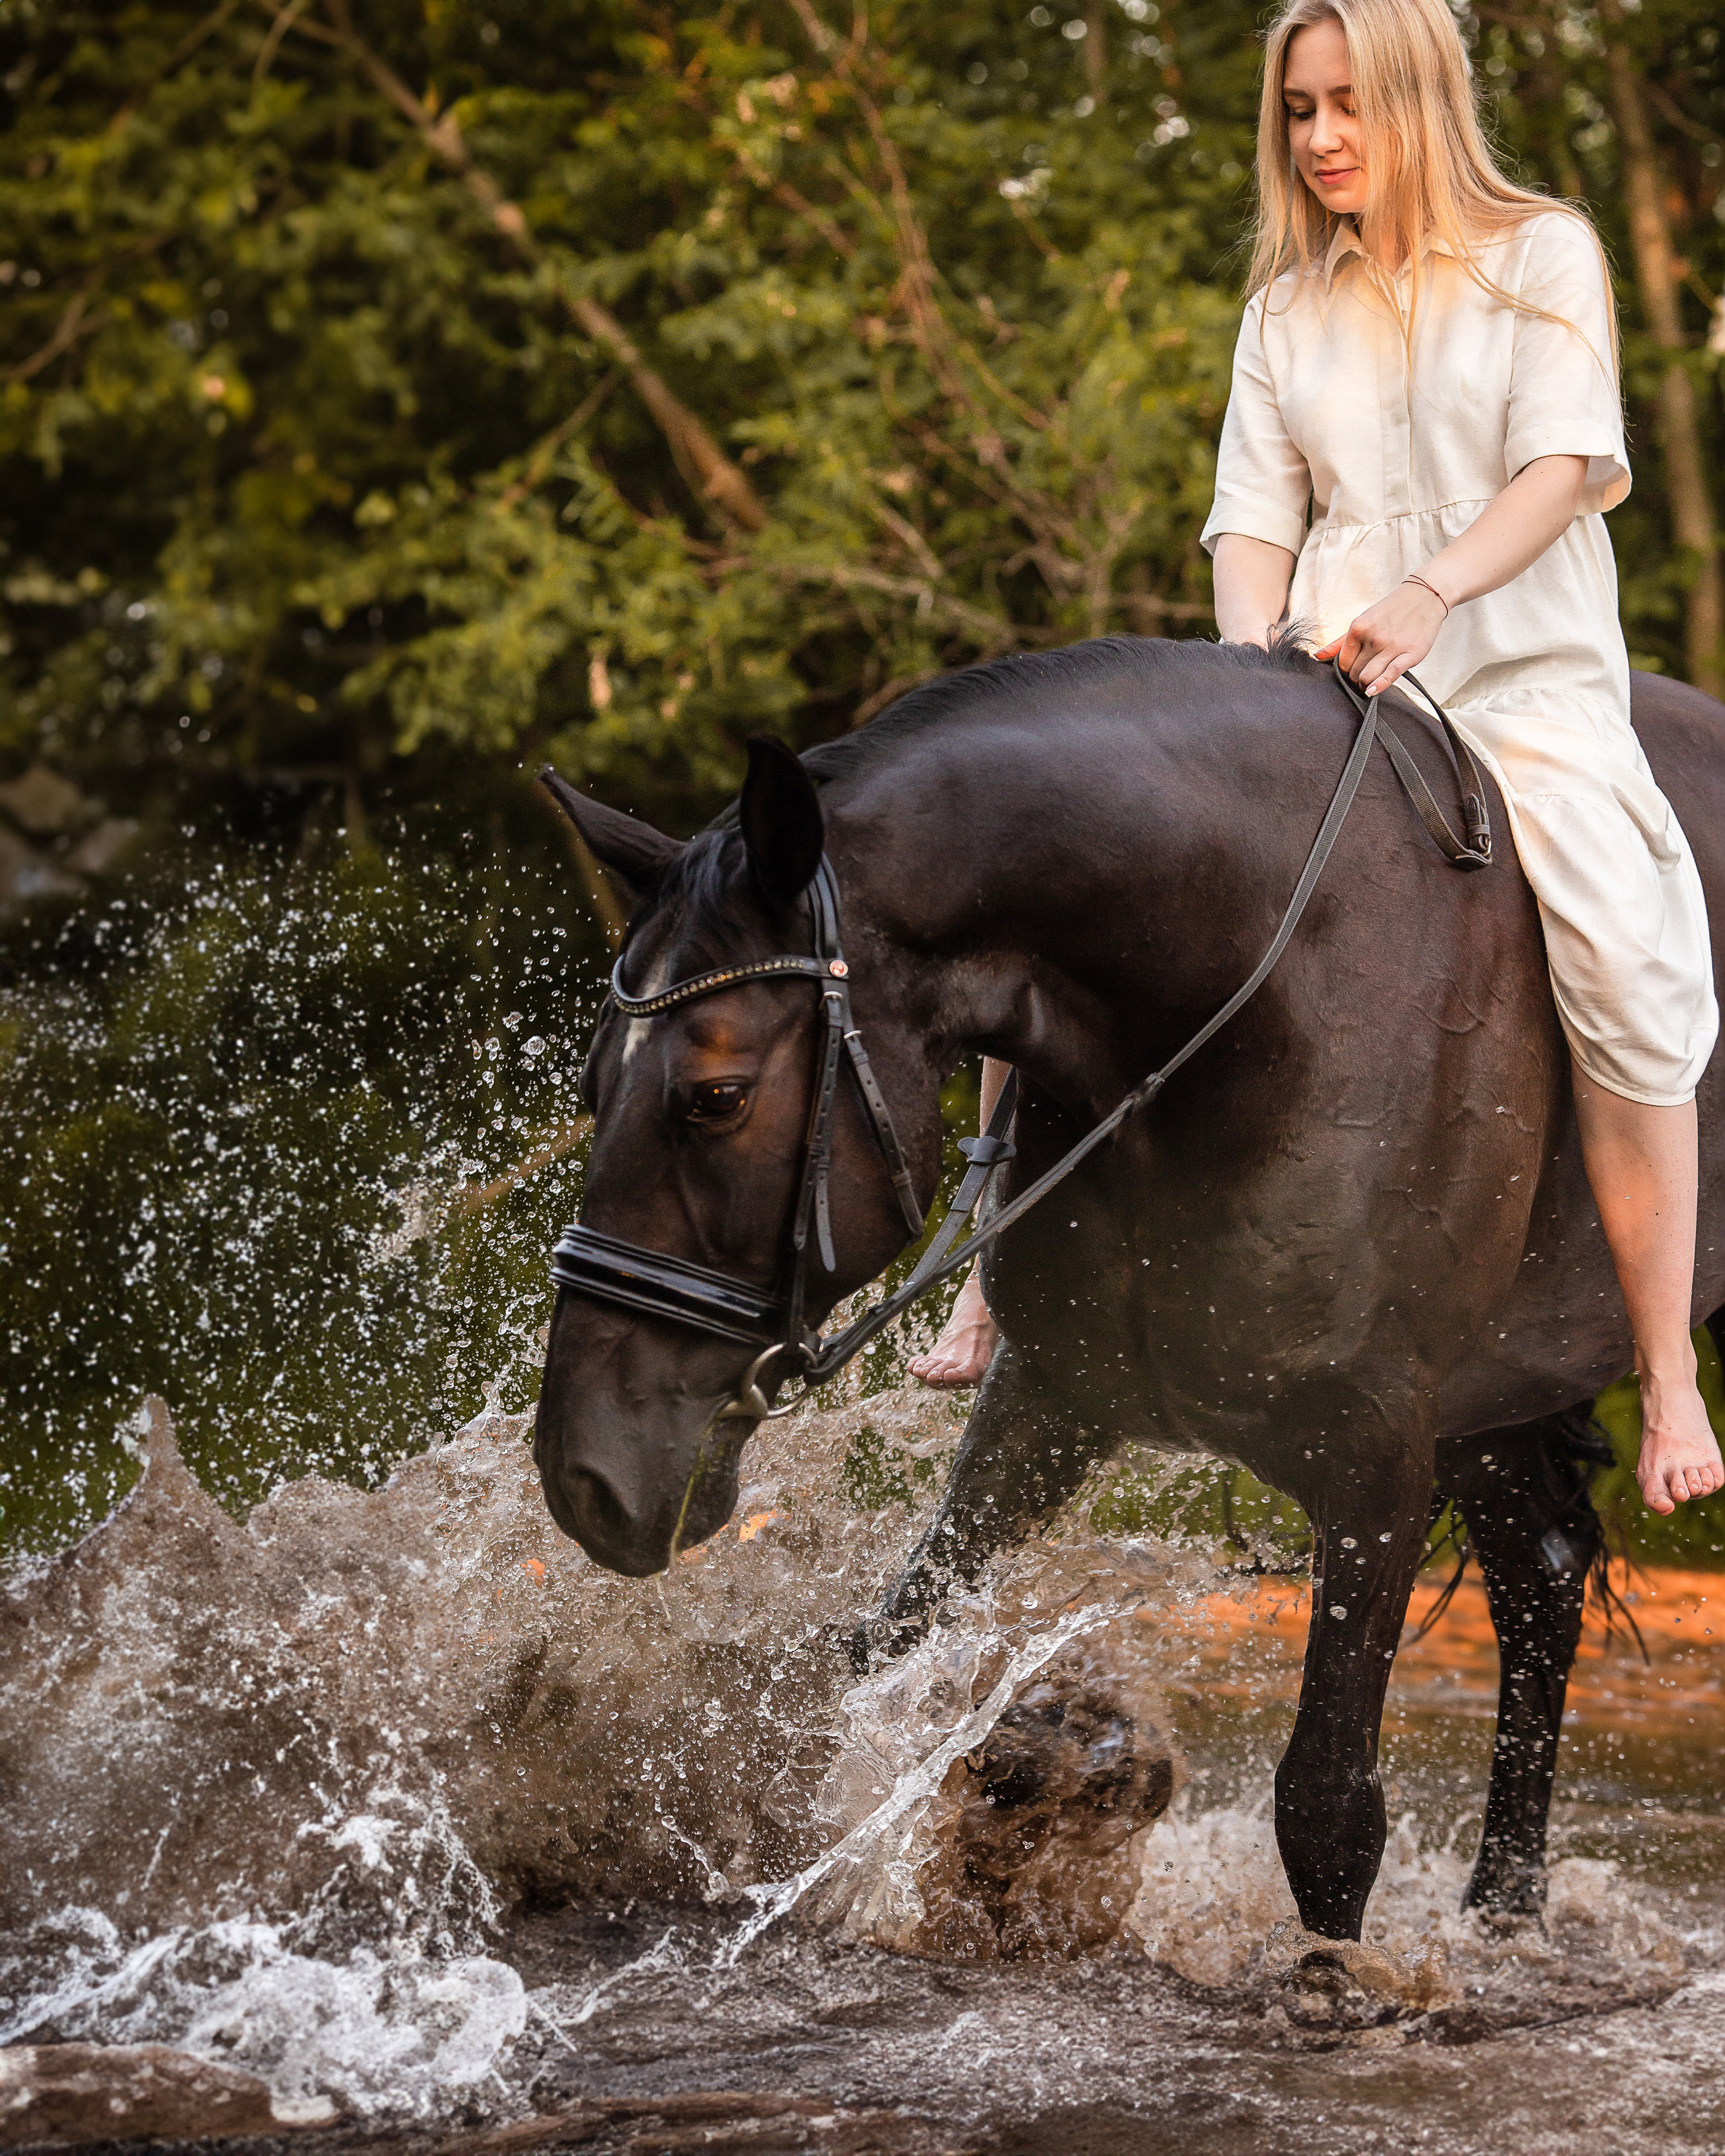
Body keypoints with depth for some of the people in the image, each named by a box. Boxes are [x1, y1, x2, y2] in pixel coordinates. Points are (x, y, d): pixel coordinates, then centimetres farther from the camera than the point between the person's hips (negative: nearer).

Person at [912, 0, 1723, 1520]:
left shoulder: (1543, 257, 4)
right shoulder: (1289, 308, 15)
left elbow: (1563, 462, -9)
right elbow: (1255, 512, 7)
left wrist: (1432, 594, -26)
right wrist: (1253, 666, -14)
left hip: (1525, 673, -4)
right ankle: (999, 1284, -4)